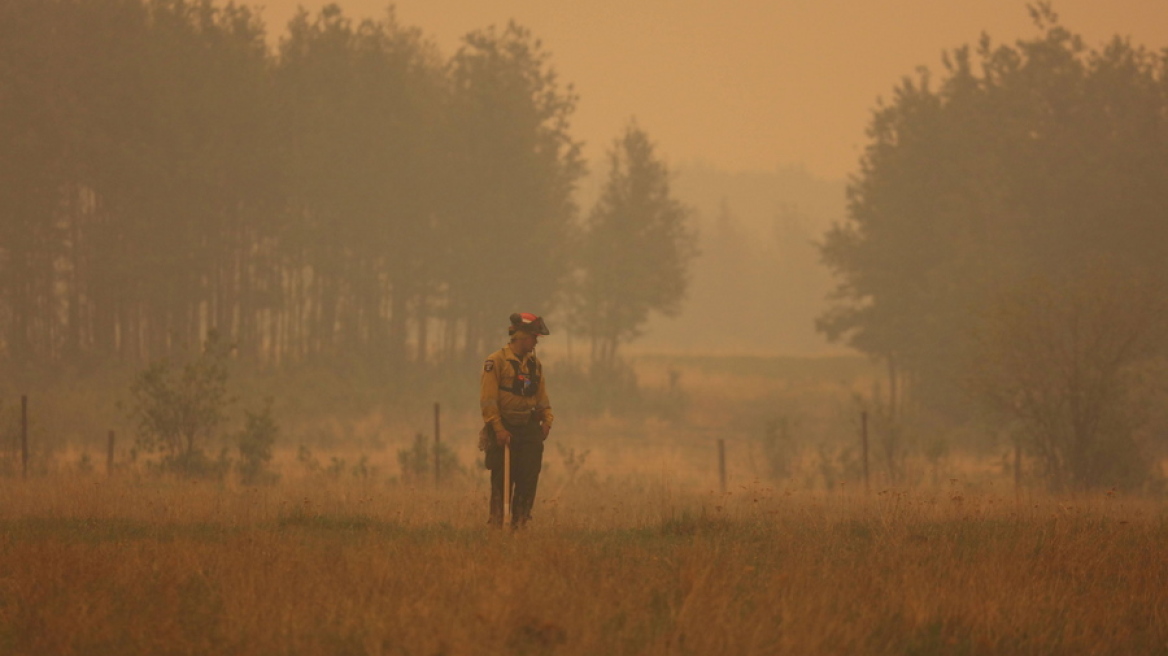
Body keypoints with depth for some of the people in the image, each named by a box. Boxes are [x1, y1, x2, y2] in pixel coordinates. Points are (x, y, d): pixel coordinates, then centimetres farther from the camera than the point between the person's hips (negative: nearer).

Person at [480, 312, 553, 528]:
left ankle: (520, 523, 8)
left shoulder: (534, 364, 13)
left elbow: (541, 396, 18)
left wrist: (547, 419, 2)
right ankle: (497, 524, 3)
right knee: (501, 482, -3)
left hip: (529, 429, 6)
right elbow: (488, 399, -12)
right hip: (504, 430, -6)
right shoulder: (496, 362, -7)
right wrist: (498, 429, -18)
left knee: (529, 478, 0)